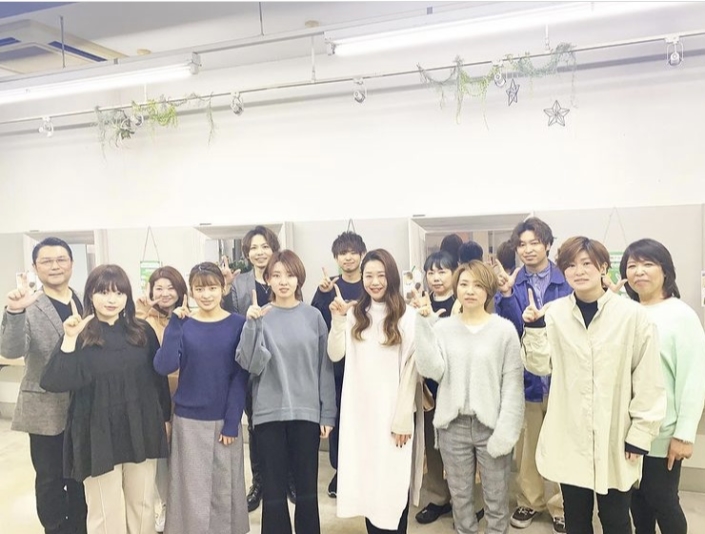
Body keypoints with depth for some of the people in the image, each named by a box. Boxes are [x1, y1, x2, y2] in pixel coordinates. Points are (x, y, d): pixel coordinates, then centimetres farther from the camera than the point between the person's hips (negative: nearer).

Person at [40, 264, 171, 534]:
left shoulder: (142, 331, 0)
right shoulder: (81, 336, -7)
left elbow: (159, 376, 7)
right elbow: (53, 382, -18)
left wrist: (165, 416, 10)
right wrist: (70, 340, -26)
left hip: (141, 431, 2)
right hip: (99, 435, -2)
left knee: (142, 506, 16)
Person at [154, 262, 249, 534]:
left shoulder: (238, 324, -4)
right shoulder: (182, 324, -2)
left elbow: (240, 376, -5)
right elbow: (164, 367, -15)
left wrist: (232, 421, -9)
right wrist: (175, 323, -19)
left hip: (225, 419, 0)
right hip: (189, 420, 0)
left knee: (225, 489, 11)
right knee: (193, 490, 9)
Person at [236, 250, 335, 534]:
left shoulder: (313, 316, 1)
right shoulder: (260, 315, -1)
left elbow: (325, 367, 3)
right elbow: (251, 364, -10)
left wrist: (328, 413, 2)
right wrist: (252, 325, -21)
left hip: (307, 412, 1)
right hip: (269, 412, 0)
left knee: (307, 486, 10)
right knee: (274, 488, 8)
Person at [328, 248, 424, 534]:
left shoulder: (407, 316, -10)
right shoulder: (355, 313, 5)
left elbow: (411, 369, -10)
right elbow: (335, 355, 2)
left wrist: (403, 418, -10)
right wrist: (338, 319, -10)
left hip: (394, 411, -4)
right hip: (359, 408, 5)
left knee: (393, 480, 5)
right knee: (366, 476, 14)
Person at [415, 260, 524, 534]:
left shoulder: (505, 329, -5)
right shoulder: (442, 327, 1)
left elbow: (513, 384, -5)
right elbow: (432, 370, -11)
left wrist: (505, 431, -10)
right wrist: (425, 325, -15)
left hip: (491, 425, -2)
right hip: (453, 424, 2)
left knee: (496, 499, 10)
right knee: (460, 495, 16)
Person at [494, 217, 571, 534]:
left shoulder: (566, 281, -5)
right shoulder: (510, 282, 0)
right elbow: (511, 328, -13)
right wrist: (506, 294, -26)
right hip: (525, 374, 2)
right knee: (526, 444, 16)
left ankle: (560, 505, 29)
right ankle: (529, 501, 33)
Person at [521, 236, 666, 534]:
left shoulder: (633, 314, -10)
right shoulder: (553, 312, -3)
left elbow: (648, 380, -6)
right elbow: (540, 366, 0)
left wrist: (640, 434, -5)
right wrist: (534, 328, -15)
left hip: (616, 438, -2)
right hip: (570, 437, 2)